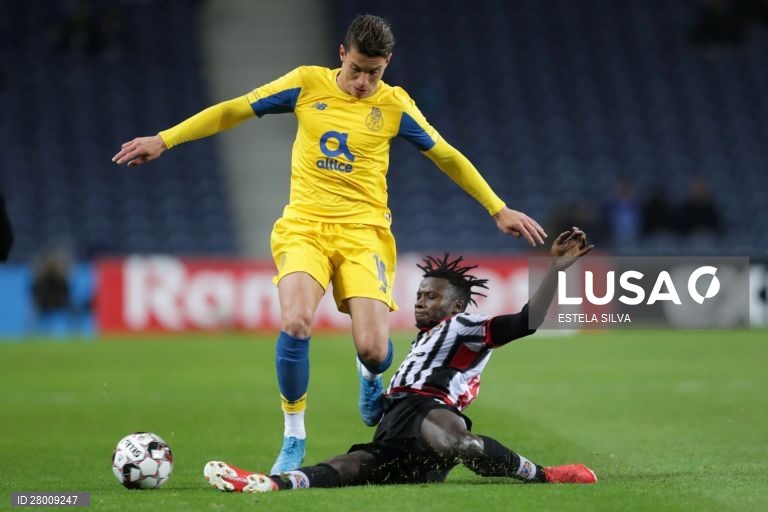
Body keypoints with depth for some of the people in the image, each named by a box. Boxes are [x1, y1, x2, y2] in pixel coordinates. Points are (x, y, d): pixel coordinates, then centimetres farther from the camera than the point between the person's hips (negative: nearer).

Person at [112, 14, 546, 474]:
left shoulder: (395, 105, 3)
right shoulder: (308, 83, 1)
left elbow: (447, 156, 12)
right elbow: (233, 111, 5)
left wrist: (499, 210, 12)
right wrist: (164, 141, 1)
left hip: (363, 230, 0)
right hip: (305, 225, 0)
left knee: (373, 349, -14)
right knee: (295, 324, -26)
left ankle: (370, 376, 28)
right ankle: (294, 439, -7)